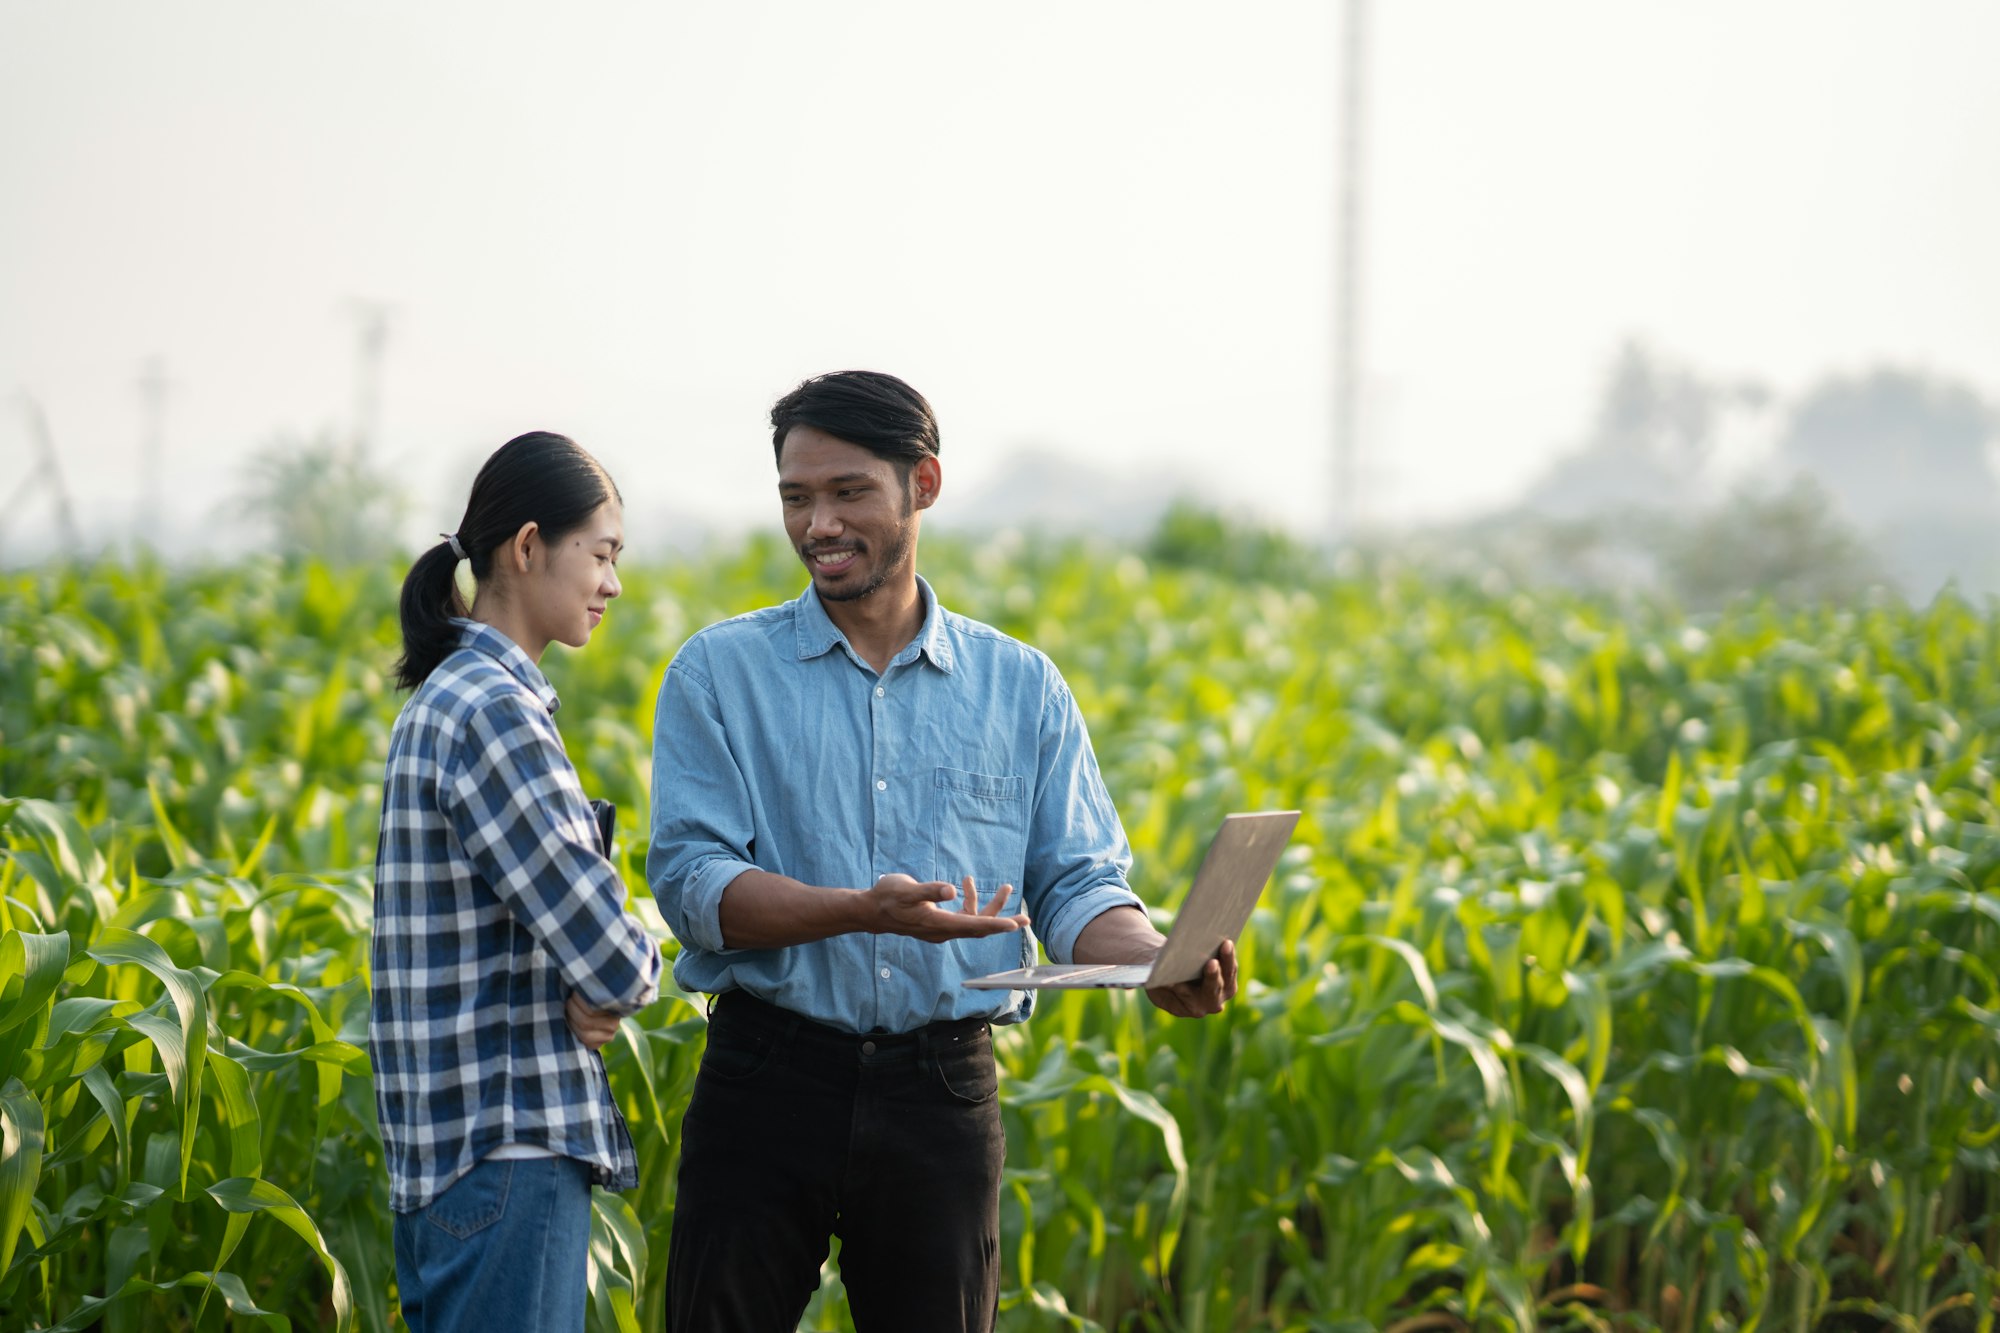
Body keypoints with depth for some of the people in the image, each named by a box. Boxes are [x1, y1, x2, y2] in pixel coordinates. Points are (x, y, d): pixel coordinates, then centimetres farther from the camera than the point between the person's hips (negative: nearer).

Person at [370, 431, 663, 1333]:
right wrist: (624, 984, 1)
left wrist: (584, 995, -2)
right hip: (509, 1151, -10)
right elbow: (610, 959, -21)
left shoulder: (449, 698, 15)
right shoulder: (494, 711, -17)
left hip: (449, 1148, 10)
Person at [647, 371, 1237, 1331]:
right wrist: (860, 911, -24)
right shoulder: (720, 673, 2)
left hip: (943, 1096, 2)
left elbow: (1075, 885, 7)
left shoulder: (1020, 686, 9)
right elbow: (691, 883, -8)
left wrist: (1157, 960, -16)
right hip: (769, 1079, -1)